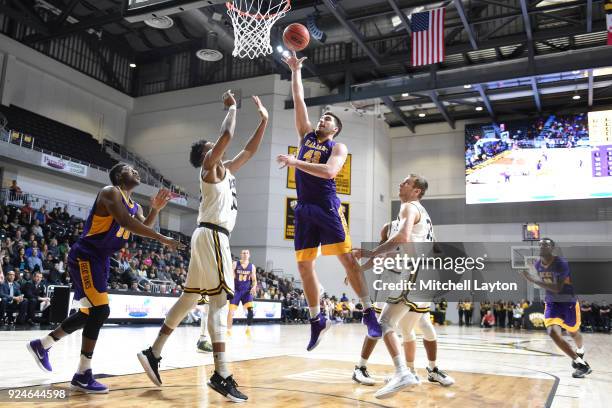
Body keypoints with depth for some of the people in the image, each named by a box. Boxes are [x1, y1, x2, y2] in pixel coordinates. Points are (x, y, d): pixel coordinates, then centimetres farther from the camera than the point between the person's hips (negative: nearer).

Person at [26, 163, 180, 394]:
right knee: (100, 311, -15)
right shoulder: (110, 192, -14)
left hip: (101, 260, 10)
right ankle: (82, 375, -6)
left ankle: (41, 345, 36)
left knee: (90, 313, 16)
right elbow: (125, 222, -30)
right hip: (85, 256, -10)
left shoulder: (135, 207, 14)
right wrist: (162, 239, -33)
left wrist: (156, 210, -12)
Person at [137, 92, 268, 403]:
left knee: (190, 297, 11)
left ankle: (153, 353, 15)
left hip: (209, 236, 10)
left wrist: (264, 120, 24)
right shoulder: (210, 165, -1)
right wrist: (232, 107, 1)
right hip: (212, 235, -10)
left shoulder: (226, 169, 24)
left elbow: (249, 150, 29)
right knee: (220, 300, -15)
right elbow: (227, 135, -15)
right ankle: (221, 374, -18)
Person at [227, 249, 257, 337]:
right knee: (231, 311, -3)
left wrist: (254, 287, -12)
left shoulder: (252, 266, 3)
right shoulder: (235, 264, -4)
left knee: (250, 309, -14)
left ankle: (248, 329, 2)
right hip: (236, 290, -1)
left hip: (247, 291, 1)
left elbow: (254, 280, 8)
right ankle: (229, 330, 12)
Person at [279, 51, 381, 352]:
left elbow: (329, 171, -17)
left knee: (346, 257, -10)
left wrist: (294, 162, -18)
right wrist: (296, 71, 15)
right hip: (304, 208, 5)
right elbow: (298, 100, 18)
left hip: (327, 206, -5)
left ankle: (368, 311, -2)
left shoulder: (338, 147, 4)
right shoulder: (306, 135, 20)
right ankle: (317, 320, 14)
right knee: (304, 265, 4)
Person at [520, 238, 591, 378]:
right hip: (551, 303, 4)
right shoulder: (537, 265, -5)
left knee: (573, 332, 19)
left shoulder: (561, 263, -25)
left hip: (568, 302, -4)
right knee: (553, 332, -18)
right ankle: (580, 363, -7)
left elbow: (557, 288, -31)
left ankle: (580, 351, 55)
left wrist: (532, 280, -36)